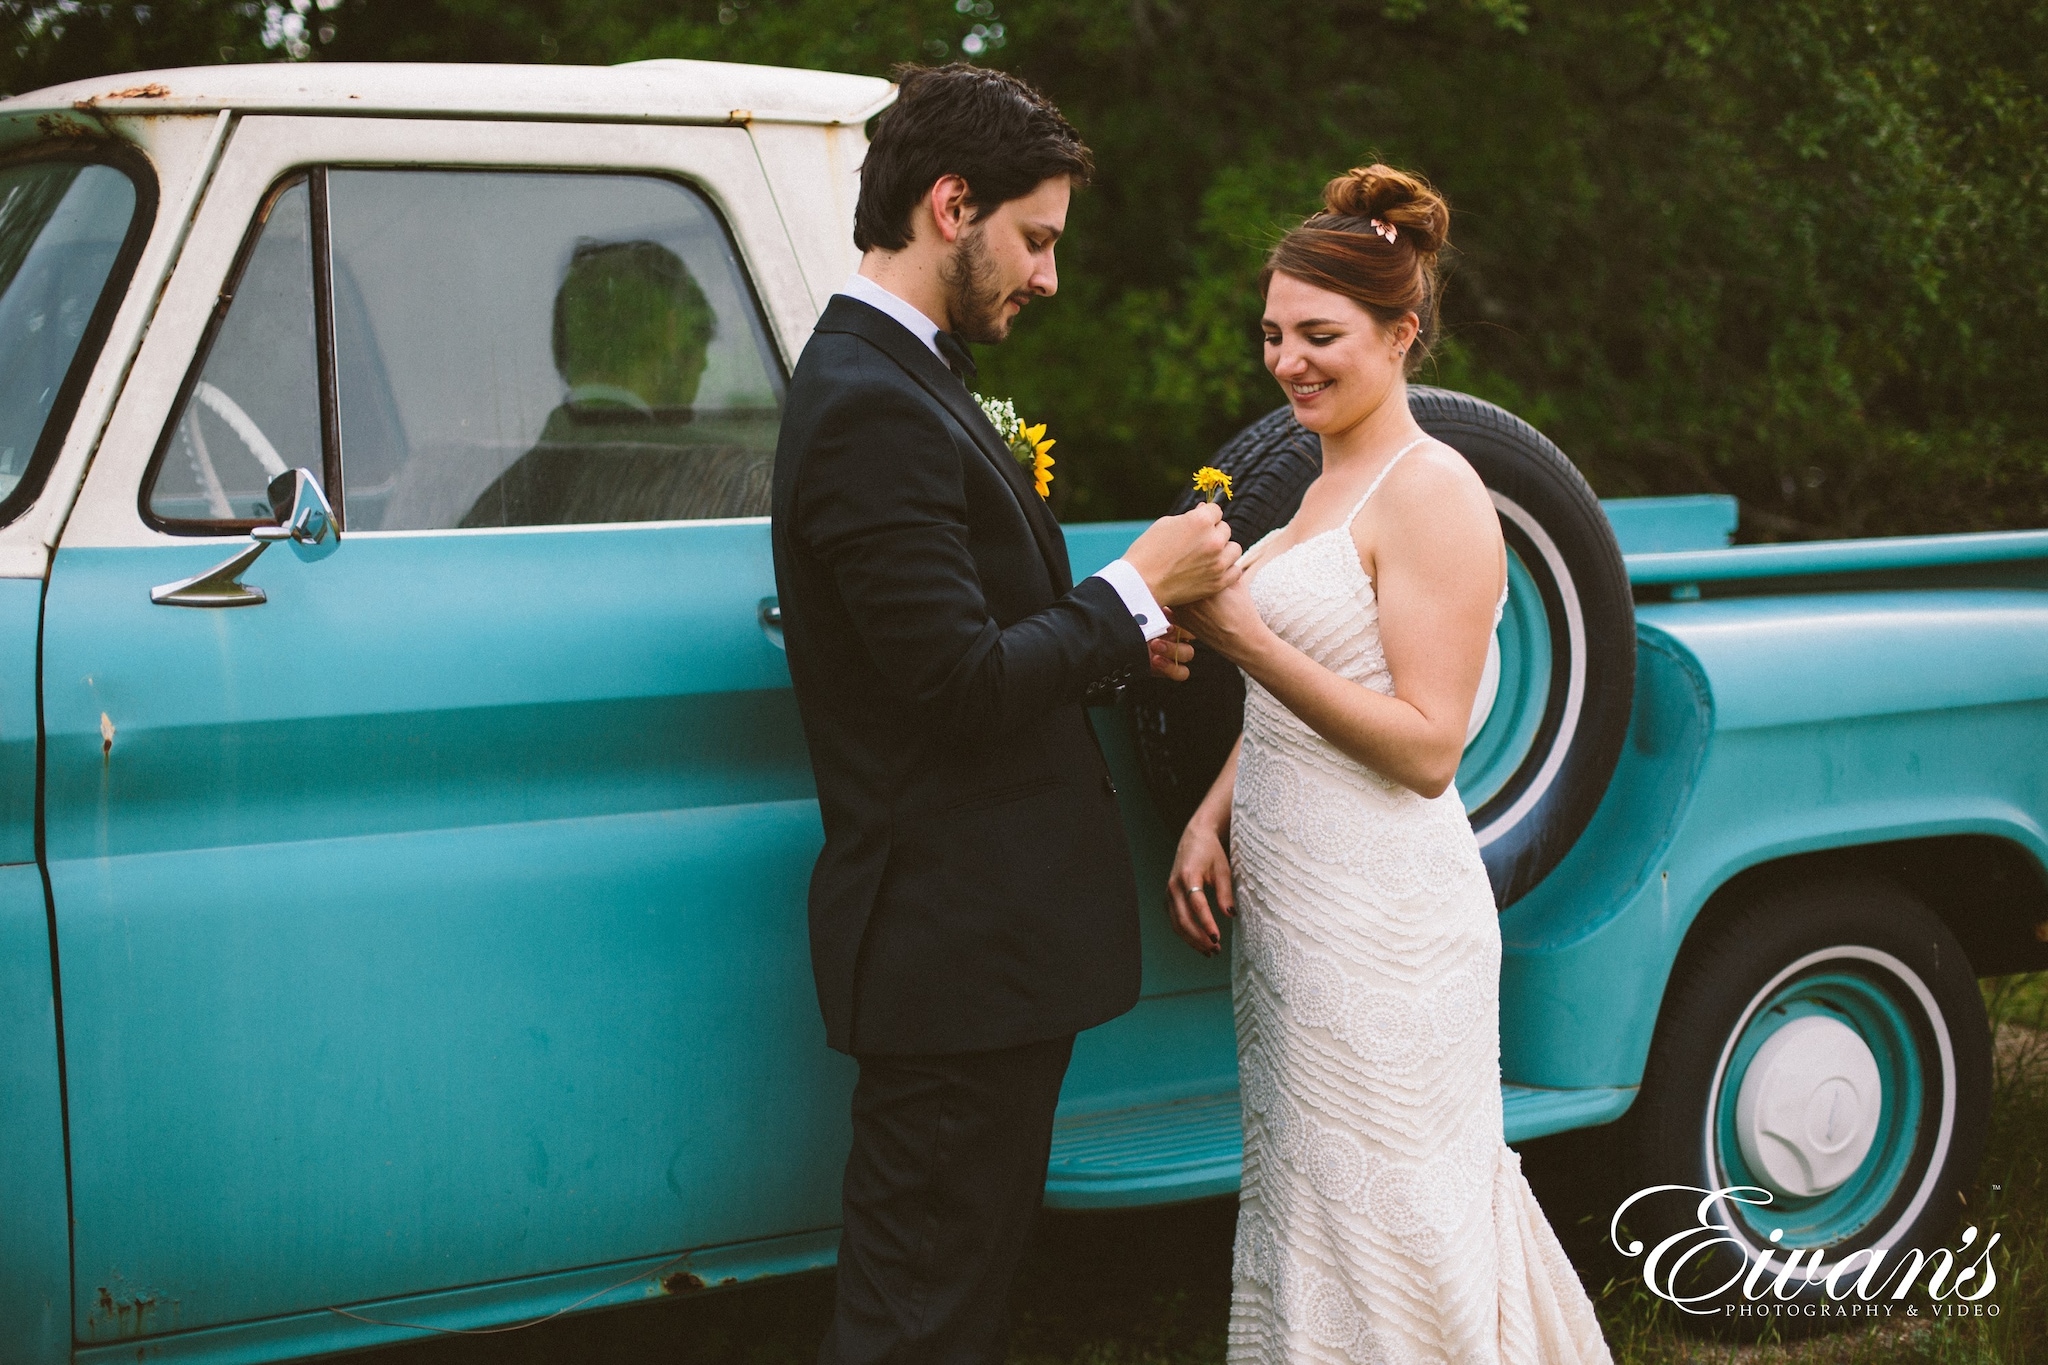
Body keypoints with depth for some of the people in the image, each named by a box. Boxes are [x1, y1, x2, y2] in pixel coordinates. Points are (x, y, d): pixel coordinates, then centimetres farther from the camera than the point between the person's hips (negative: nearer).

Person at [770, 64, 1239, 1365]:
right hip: (959, 941, -10)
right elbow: (961, 683, -22)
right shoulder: (873, 409, -18)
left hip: (979, 930, 11)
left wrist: (1116, 637, 6)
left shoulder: (896, 379, 14)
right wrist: (1137, 586, -11)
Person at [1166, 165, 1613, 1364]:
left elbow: (1426, 746, -18)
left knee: (1377, 1228, -2)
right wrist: (1212, 818, 7)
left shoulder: (1433, 493, -13)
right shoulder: (1329, 486, 15)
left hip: (1385, 920, -9)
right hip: (1295, 899, 9)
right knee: (1303, 1206, 14)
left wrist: (1243, 635, -21)